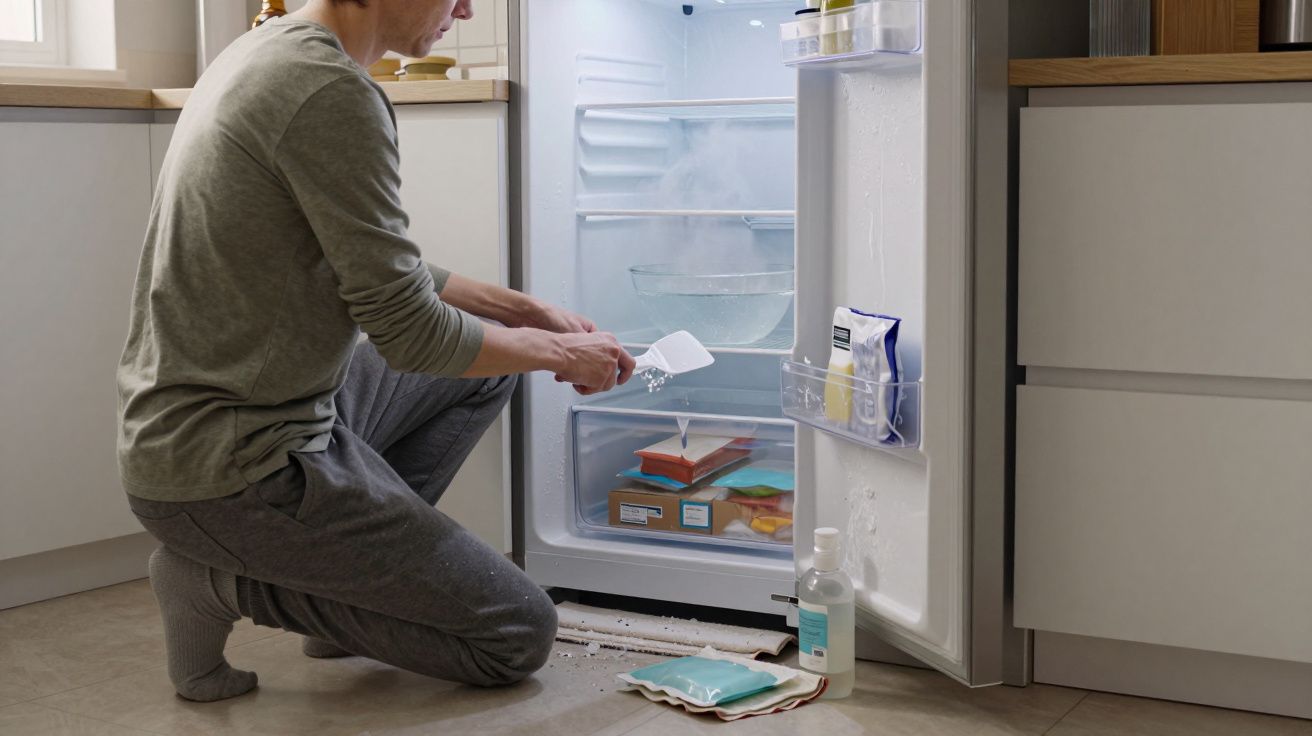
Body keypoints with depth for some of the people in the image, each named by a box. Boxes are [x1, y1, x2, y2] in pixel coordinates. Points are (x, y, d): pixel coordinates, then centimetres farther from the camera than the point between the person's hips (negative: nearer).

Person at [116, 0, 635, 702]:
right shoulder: (333, 93, -23)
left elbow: (382, 272, 17)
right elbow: (406, 328, -19)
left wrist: (527, 311, 15)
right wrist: (559, 353, -3)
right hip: (239, 471, -10)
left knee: (486, 368, 21)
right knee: (519, 635, -1)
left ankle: (361, 560, 14)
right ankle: (226, 583, -2)